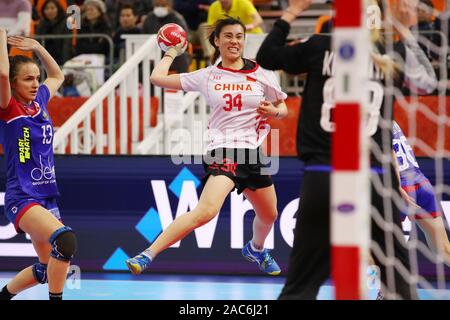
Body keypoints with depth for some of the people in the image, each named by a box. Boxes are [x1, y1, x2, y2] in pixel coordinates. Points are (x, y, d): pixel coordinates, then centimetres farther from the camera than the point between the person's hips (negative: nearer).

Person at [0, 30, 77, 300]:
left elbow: (57, 76, 30)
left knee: (49, 268, 13)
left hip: (47, 197, 8)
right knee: (66, 240, -31)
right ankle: (55, 299, -20)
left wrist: (37, 47, 20)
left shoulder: (40, 101, 10)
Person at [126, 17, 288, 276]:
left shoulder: (261, 75, 6)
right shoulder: (207, 76, 2)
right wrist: (172, 52, 17)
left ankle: (256, 249, 58)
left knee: (269, 215, 22)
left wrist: (273, 111, -6)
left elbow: (283, 110, 16)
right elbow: (158, 78, 3)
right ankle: (147, 256, -31)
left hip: (253, 153, 5)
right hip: (224, 153, -5)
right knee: (206, 211, -29)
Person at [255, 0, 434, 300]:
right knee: (399, 275, 14)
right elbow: (425, 76, 24)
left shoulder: (320, 48, -1)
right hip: (376, 180, 0)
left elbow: (267, 56, 9)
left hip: (323, 180, 0)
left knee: (301, 281, 5)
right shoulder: (393, 56, 3)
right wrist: (405, 30, 26)